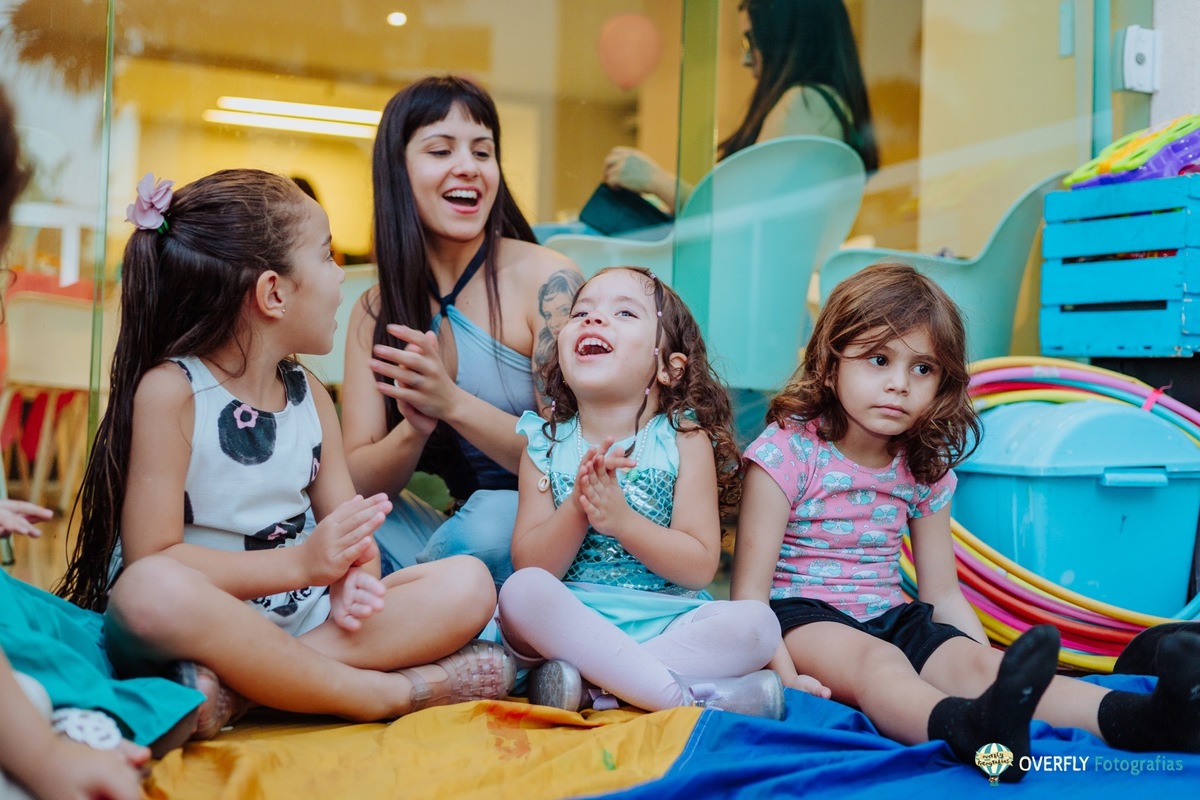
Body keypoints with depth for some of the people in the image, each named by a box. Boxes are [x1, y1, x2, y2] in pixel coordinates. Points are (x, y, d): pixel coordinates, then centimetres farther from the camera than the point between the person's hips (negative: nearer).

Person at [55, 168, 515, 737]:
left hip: (303, 616, 6)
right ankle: (389, 694, -28)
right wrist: (302, 563, -23)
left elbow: (347, 530, 7)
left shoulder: (310, 395, 12)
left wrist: (354, 580, -18)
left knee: (469, 583, -12)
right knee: (151, 591, -39)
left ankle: (243, 686, -27)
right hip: (204, 624, -5)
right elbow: (152, 559, -15)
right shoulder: (170, 390, -8)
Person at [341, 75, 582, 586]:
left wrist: (453, 404, -25)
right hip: (454, 529, 3)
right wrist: (414, 429, -22)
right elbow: (357, 482, -1)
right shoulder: (376, 313, 3)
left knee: (488, 520, -33)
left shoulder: (547, 279, -10)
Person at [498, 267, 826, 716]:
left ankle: (586, 678, -23)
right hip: (572, 622, 0)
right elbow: (528, 565, -3)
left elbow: (700, 568, -7)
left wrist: (621, 519, -22)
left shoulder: (685, 439, -1)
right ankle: (681, 695, -25)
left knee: (755, 623, -25)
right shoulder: (546, 444, 4)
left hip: (666, 623, 0)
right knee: (521, 592, -30)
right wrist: (576, 507, -20)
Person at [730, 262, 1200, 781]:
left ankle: (1137, 719, -44)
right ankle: (973, 728, -67)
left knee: (973, 663, -22)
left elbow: (942, 593, 13)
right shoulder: (787, 452, -11)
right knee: (877, 661, -36)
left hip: (891, 618, 6)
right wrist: (787, 678, -28)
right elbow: (749, 591, -14)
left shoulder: (924, 470, 7)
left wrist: (997, 672, -3)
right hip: (801, 615, -5)